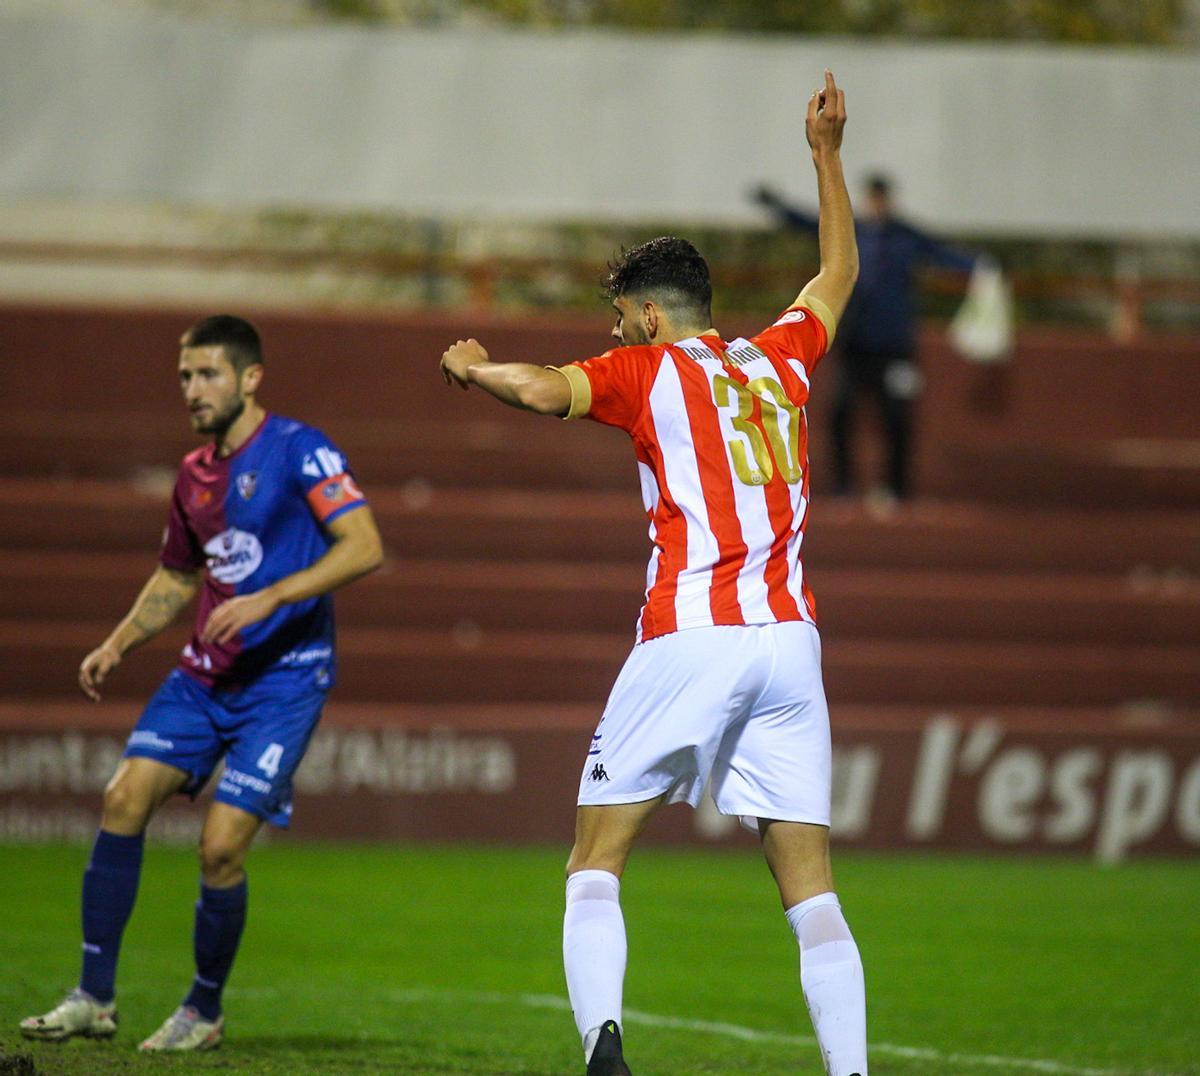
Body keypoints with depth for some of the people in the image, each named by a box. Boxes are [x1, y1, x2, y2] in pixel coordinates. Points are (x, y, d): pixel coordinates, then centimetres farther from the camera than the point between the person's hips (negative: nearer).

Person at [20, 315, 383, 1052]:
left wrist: (269, 598, -24)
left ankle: (205, 1012, 9)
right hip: (206, 673, 7)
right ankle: (96, 998, -2)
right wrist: (119, 644, 12)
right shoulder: (196, 474, 13)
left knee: (222, 846, -12)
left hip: (284, 678, -7)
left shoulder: (300, 450, -9)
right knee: (125, 797, -8)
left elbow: (365, 547, -17)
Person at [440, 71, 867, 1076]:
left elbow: (544, 388, -15)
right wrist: (827, 155, 43)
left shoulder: (645, 372, 3)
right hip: (789, 635, 4)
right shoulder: (781, 361, 16)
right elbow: (839, 272, 34)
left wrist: (472, 366, 6)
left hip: (689, 636, -4)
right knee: (812, 892, 3)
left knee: (595, 865, 4)